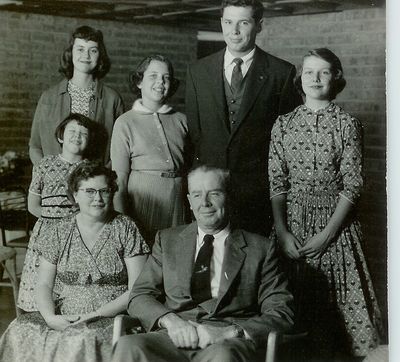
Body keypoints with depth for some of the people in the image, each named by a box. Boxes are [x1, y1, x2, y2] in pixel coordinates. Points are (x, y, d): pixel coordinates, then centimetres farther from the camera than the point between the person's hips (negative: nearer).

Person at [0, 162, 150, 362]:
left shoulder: (125, 228, 1)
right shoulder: (60, 231, 10)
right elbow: (44, 285, 9)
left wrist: (96, 315, -14)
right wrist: (50, 317, -12)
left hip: (113, 317, -3)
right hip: (64, 316, 4)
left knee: (85, 339, -34)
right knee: (20, 330, -21)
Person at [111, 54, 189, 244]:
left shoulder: (181, 120, 8)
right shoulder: (125, 123, 0)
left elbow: (189, 167, 11)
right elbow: (119, 178, -2)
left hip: (177, 198, 3)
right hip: (142, 196, -3)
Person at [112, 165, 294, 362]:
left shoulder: (259, 248, 12)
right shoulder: (167, 240, 20)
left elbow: (281, 313, 6)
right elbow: (139, 296, 13)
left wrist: (232, 331, -12)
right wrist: (170, 321, -8)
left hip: (227, 345, -2)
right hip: (176, 338, 2)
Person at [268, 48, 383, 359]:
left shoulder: (347, 124, -2)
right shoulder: (284, 123, 5)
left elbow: (352, 185, -6)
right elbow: (276, 182, 3)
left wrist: (327, 234, -12)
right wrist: (282, 231, -7)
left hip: (334, 221, -2)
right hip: (291, 221, 2)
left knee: (328, 301, 1)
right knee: (292, 300, 6)